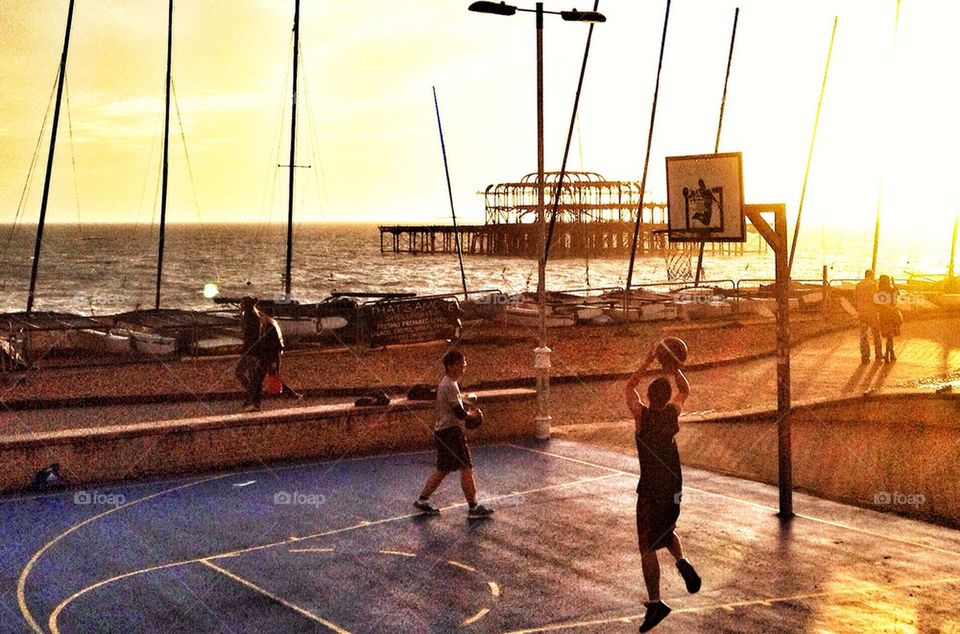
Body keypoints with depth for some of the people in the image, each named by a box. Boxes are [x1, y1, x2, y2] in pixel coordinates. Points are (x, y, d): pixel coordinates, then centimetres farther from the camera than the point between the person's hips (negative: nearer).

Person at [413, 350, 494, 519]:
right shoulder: (451, 386, -17)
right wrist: (470, 413, 1)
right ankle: (473, 508, -5)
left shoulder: (445, 383, 15)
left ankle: (422, 499, 22)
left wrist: (466, 408, 9)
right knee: (466, 468, -7)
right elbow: (460, 414, -20)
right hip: (451, 431, -10)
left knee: (443, 470, 17)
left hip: (441, 431, 10)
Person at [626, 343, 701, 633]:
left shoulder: (641, 414, -13)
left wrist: (648, 362, 7)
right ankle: (682, 562, 1)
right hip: (674, 486, 5)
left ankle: (655, 603, 1)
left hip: (650, 490, -5)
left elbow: (629, 386, 6)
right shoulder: (673, 412, -4)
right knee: (666, 532, 27)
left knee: (647, 546, 1)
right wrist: (675, 370, 3)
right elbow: (685, 390, 18)